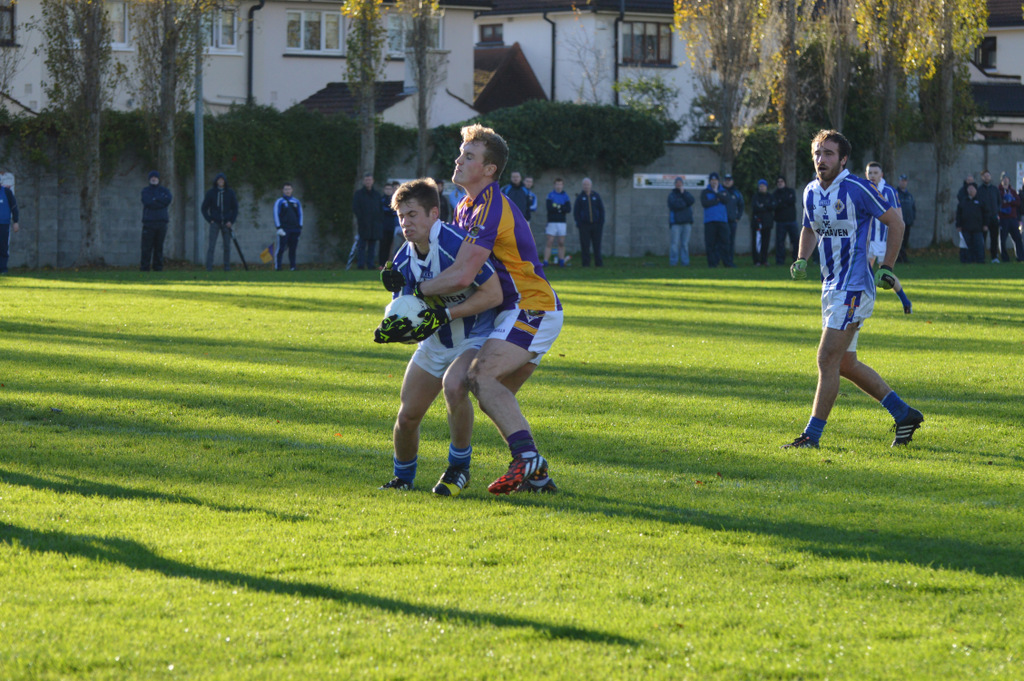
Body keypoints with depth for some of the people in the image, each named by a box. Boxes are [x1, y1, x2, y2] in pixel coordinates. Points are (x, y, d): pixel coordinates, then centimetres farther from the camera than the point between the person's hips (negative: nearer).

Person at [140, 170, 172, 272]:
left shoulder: (164, 190, 13)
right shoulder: (145, 190, 9)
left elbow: (168, 200, -7)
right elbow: (148, 202, -9)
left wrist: (155, 199, -6)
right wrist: (162, 199, -4)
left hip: (161, 221, 1)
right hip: (149, 222, -1)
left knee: (159, 246, 1)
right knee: (147, 246, -7)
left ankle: (158, 266, 4)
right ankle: (145, 266, -6)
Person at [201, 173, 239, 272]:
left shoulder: (230, 192, 3)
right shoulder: (211, 193, -1)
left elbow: (235, 208, 9)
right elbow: (204, 208, 6)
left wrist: (231, 221, -2)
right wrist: (209, 220, -4)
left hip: (226, 223, 2)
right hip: (215, 223, -2)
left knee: (227, 246, 3)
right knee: (211, 245, -10)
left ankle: (227, 266, 10)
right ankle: (209, 266, -12)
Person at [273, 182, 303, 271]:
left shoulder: (296, 202, 14)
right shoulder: (279, 201, 2)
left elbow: (300, 215, 18)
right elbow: (276, 215, -1)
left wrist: (300, 227, 9)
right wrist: (279, 228, -10)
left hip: (294, 229, 4)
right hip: (284, 229, -4)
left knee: (293, 248, 3)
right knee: (281, 248, -9)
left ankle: (293, 266, 7)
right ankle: (277, 266, -6)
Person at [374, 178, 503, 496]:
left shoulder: (455, 242, -26)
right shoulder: (404, 260, -4)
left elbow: (493, 294, -26)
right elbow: (410, 315, 0)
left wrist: (445, 314, -29)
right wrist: (393, 328, -23)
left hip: (476, 337, -6)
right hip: (436, 342, 6)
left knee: (454, 385, -34)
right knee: (407, 415, 1)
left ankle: (459, 468, -13)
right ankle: (403, 477, 30)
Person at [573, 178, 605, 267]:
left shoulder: (596, 196, 9)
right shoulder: (580, 197, 6)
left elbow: (601, 210, 10)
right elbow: (576, 211, 6)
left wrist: (601, 223, 1)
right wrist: (578, 223, -5)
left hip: (596, 224, 1)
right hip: (584, 225, -1)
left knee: (597, 245, 1)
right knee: (585, 245, -2)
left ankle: (599, 262, 5)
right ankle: (586, 262, 1)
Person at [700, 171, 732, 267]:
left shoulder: (723, 192, 15)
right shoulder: (705, 192, 9)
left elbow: (726, 200, -5)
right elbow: (705, 203, -8)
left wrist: (716, 192, -4)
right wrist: (718, 200, -5)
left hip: (722, 220, 1)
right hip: (710, 221, -1)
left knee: (724, 241, -2)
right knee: (711, 243, -4)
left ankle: (727, 262, 0)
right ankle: (712, 262, -1)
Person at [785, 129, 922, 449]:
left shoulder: (857, 188, -13)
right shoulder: (811, 192, 9)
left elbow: (895, 222, -6)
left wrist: (887, 267, -7)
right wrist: (801, 259, 9)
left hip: (854, 286, -9)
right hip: (832, 287, 9)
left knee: (828, 359, -12)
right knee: (845, 364, 12)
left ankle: (812, 434, -8)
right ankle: (904, 414, 23)